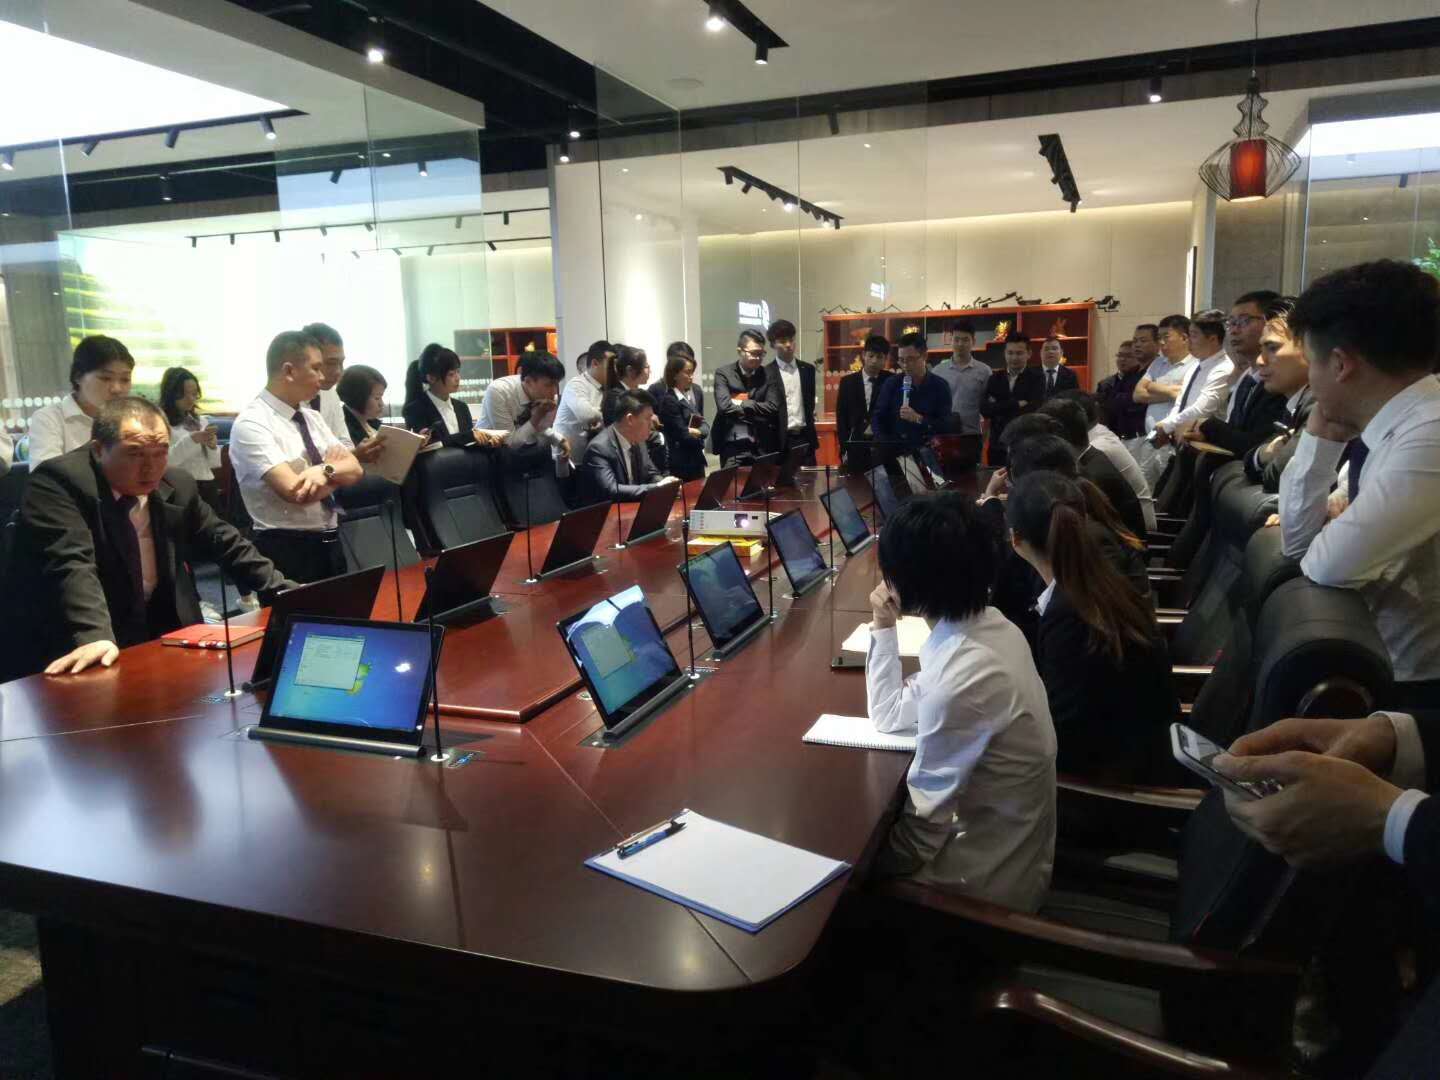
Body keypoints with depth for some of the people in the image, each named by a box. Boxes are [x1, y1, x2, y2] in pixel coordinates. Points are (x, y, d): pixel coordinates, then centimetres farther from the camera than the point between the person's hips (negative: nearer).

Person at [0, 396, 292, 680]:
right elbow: (71, 564, -28)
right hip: (71, 651, -4)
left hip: (160, 643, 4)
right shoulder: (57, 481, -15)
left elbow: (227, 544, 12)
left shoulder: (178, 485, 2)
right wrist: (96, 637, -42)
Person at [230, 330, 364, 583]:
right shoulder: (251, 423, -14)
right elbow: (296, 491, -24)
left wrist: (326, 470, -21)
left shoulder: (312, 418, 9)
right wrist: (335, 472, -6)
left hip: (330, 545, 7)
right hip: (286, 552, -7)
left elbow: (355, 470, 0)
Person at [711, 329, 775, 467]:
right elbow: (724, 406, -15)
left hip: (761, 446, 3)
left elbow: (772, 408, -4)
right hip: (733, 446, -2)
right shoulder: (724, 373, -1)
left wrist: (742, 403, -11)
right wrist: (758, 414, -9)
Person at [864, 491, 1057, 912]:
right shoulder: (990, 625, -5)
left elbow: (923, 824, -23)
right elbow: (894, 718, 5)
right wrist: (883, 628, -4)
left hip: (984, 879, -7)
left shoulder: (963, 681, -32)